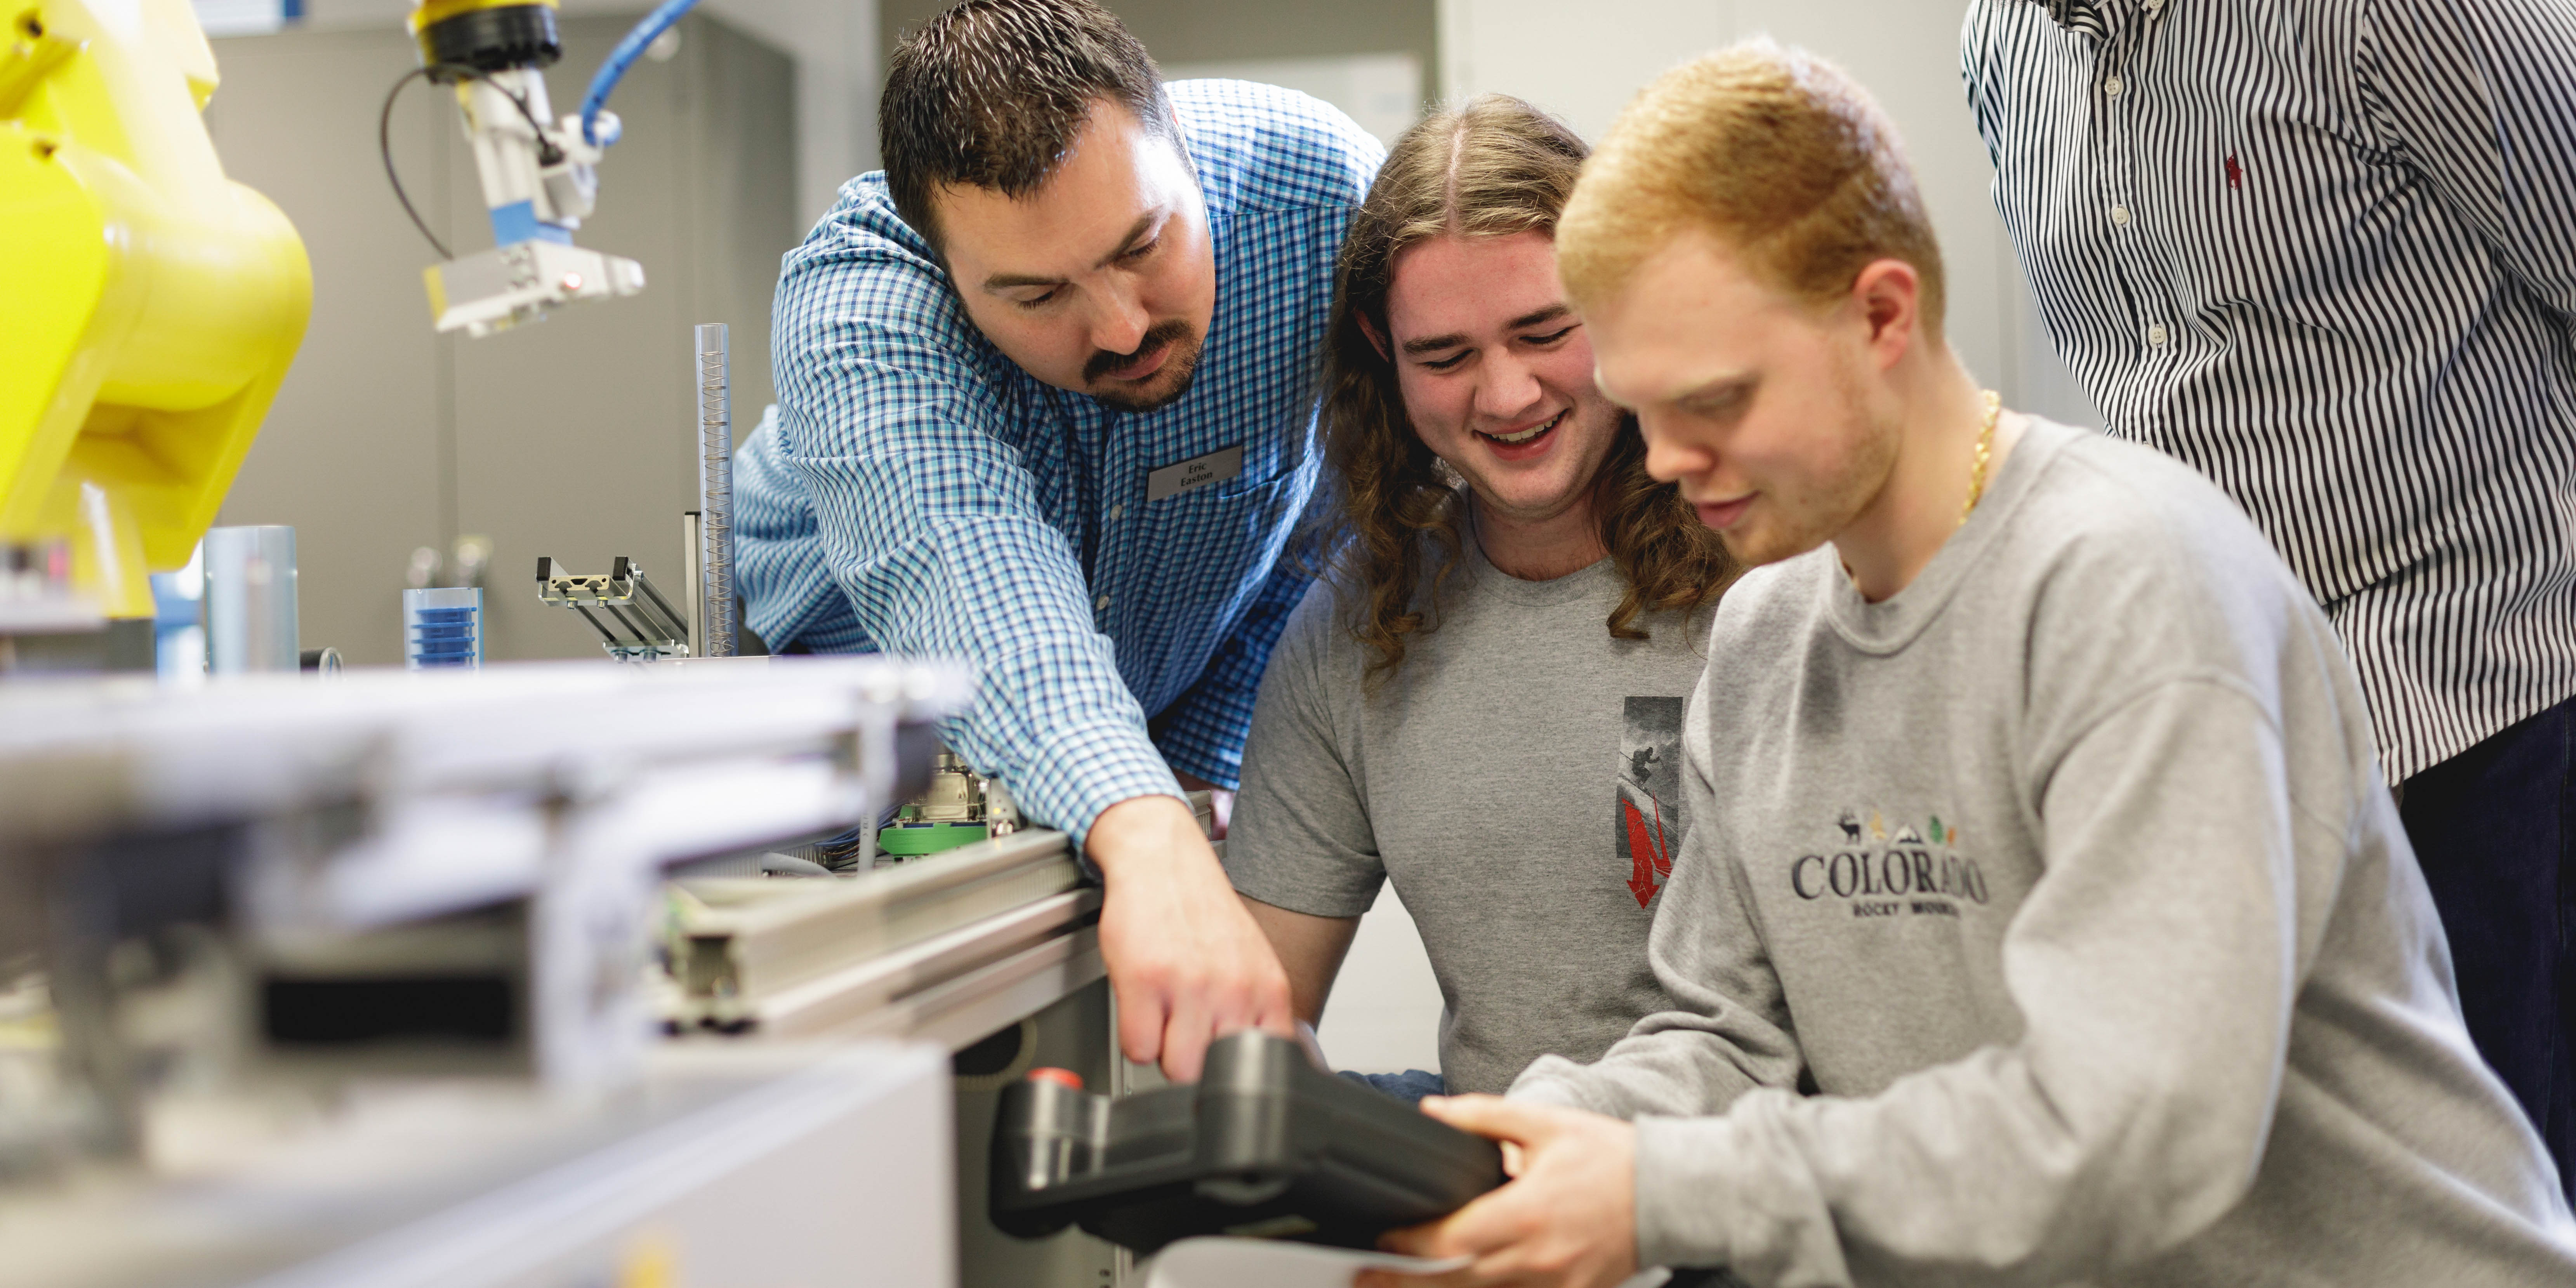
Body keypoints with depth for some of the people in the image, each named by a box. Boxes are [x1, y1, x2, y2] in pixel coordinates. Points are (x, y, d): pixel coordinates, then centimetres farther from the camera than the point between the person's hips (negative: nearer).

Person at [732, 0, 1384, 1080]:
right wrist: (1147, 841, -68)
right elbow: (966, 586, -51)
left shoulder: (1323, 189, -27)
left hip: (1177, 737, 2)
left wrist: (1196, 778, -19)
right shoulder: (853, 309, -33)